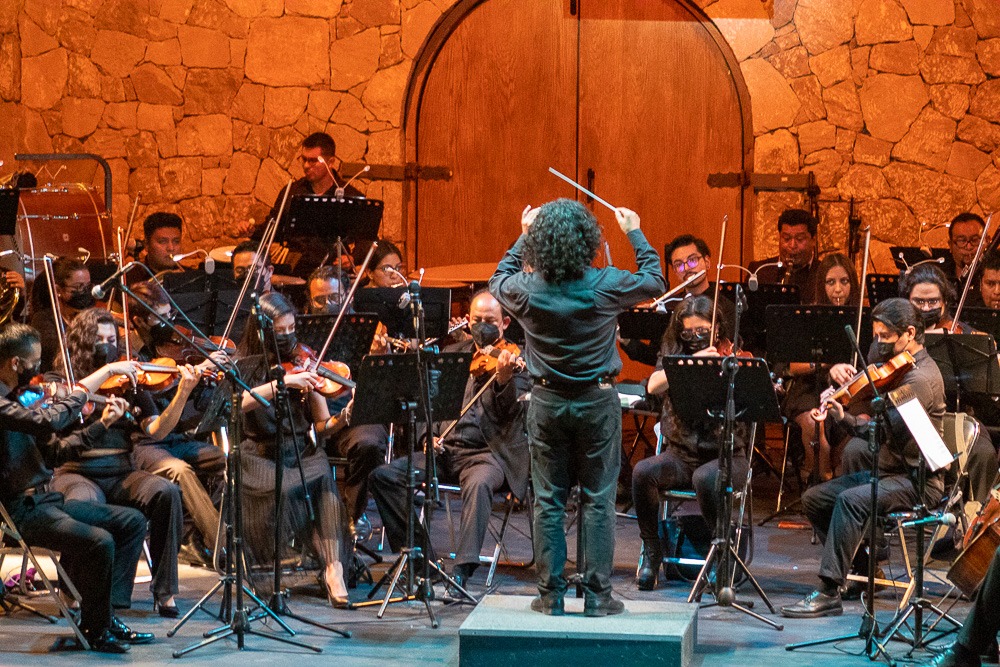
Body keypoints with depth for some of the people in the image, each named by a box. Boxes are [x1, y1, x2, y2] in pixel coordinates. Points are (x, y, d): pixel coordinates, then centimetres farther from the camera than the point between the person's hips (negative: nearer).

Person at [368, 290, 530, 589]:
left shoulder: (517, 361, -1)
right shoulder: (453, 354, 14)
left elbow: (510, 412, -16)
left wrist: (503, 378, -36)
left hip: (489, 453, -5)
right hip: (446, 449, 6)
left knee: (478, 483, -39)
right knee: (383, 475, -13)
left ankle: (462, 571, -40)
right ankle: (420, 552, -7)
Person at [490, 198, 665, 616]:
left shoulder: (527, 289, -11)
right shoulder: (605, 285, -15)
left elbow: (498, 281, 14)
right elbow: (655, 283, 4)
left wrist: (523, 236, 21)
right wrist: (635, 233, 14)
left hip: (547, 401, 1)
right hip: (597, 400, -1)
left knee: (548, 500, 8)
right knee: (598, 500, 6)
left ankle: (551, 593, 9)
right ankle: (596, 594, 6)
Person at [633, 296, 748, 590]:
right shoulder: (673, 354, 8)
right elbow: (653, 386, -13)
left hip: (724, 455, -3)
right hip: (680, 453, 3)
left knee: (705, 478, -36)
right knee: (643, 472, -28)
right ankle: (651, 550, -11)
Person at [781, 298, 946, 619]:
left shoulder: (921, 378, -18)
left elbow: (884, 430, -27)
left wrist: (843, 418, -37)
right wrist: (841, 372, -5)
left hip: (918, 481, -10)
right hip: (886, 471, 10)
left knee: (851, 500, -33)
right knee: (814, 498, 2)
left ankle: (829, 592, -33)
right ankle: (864, 571, 12)